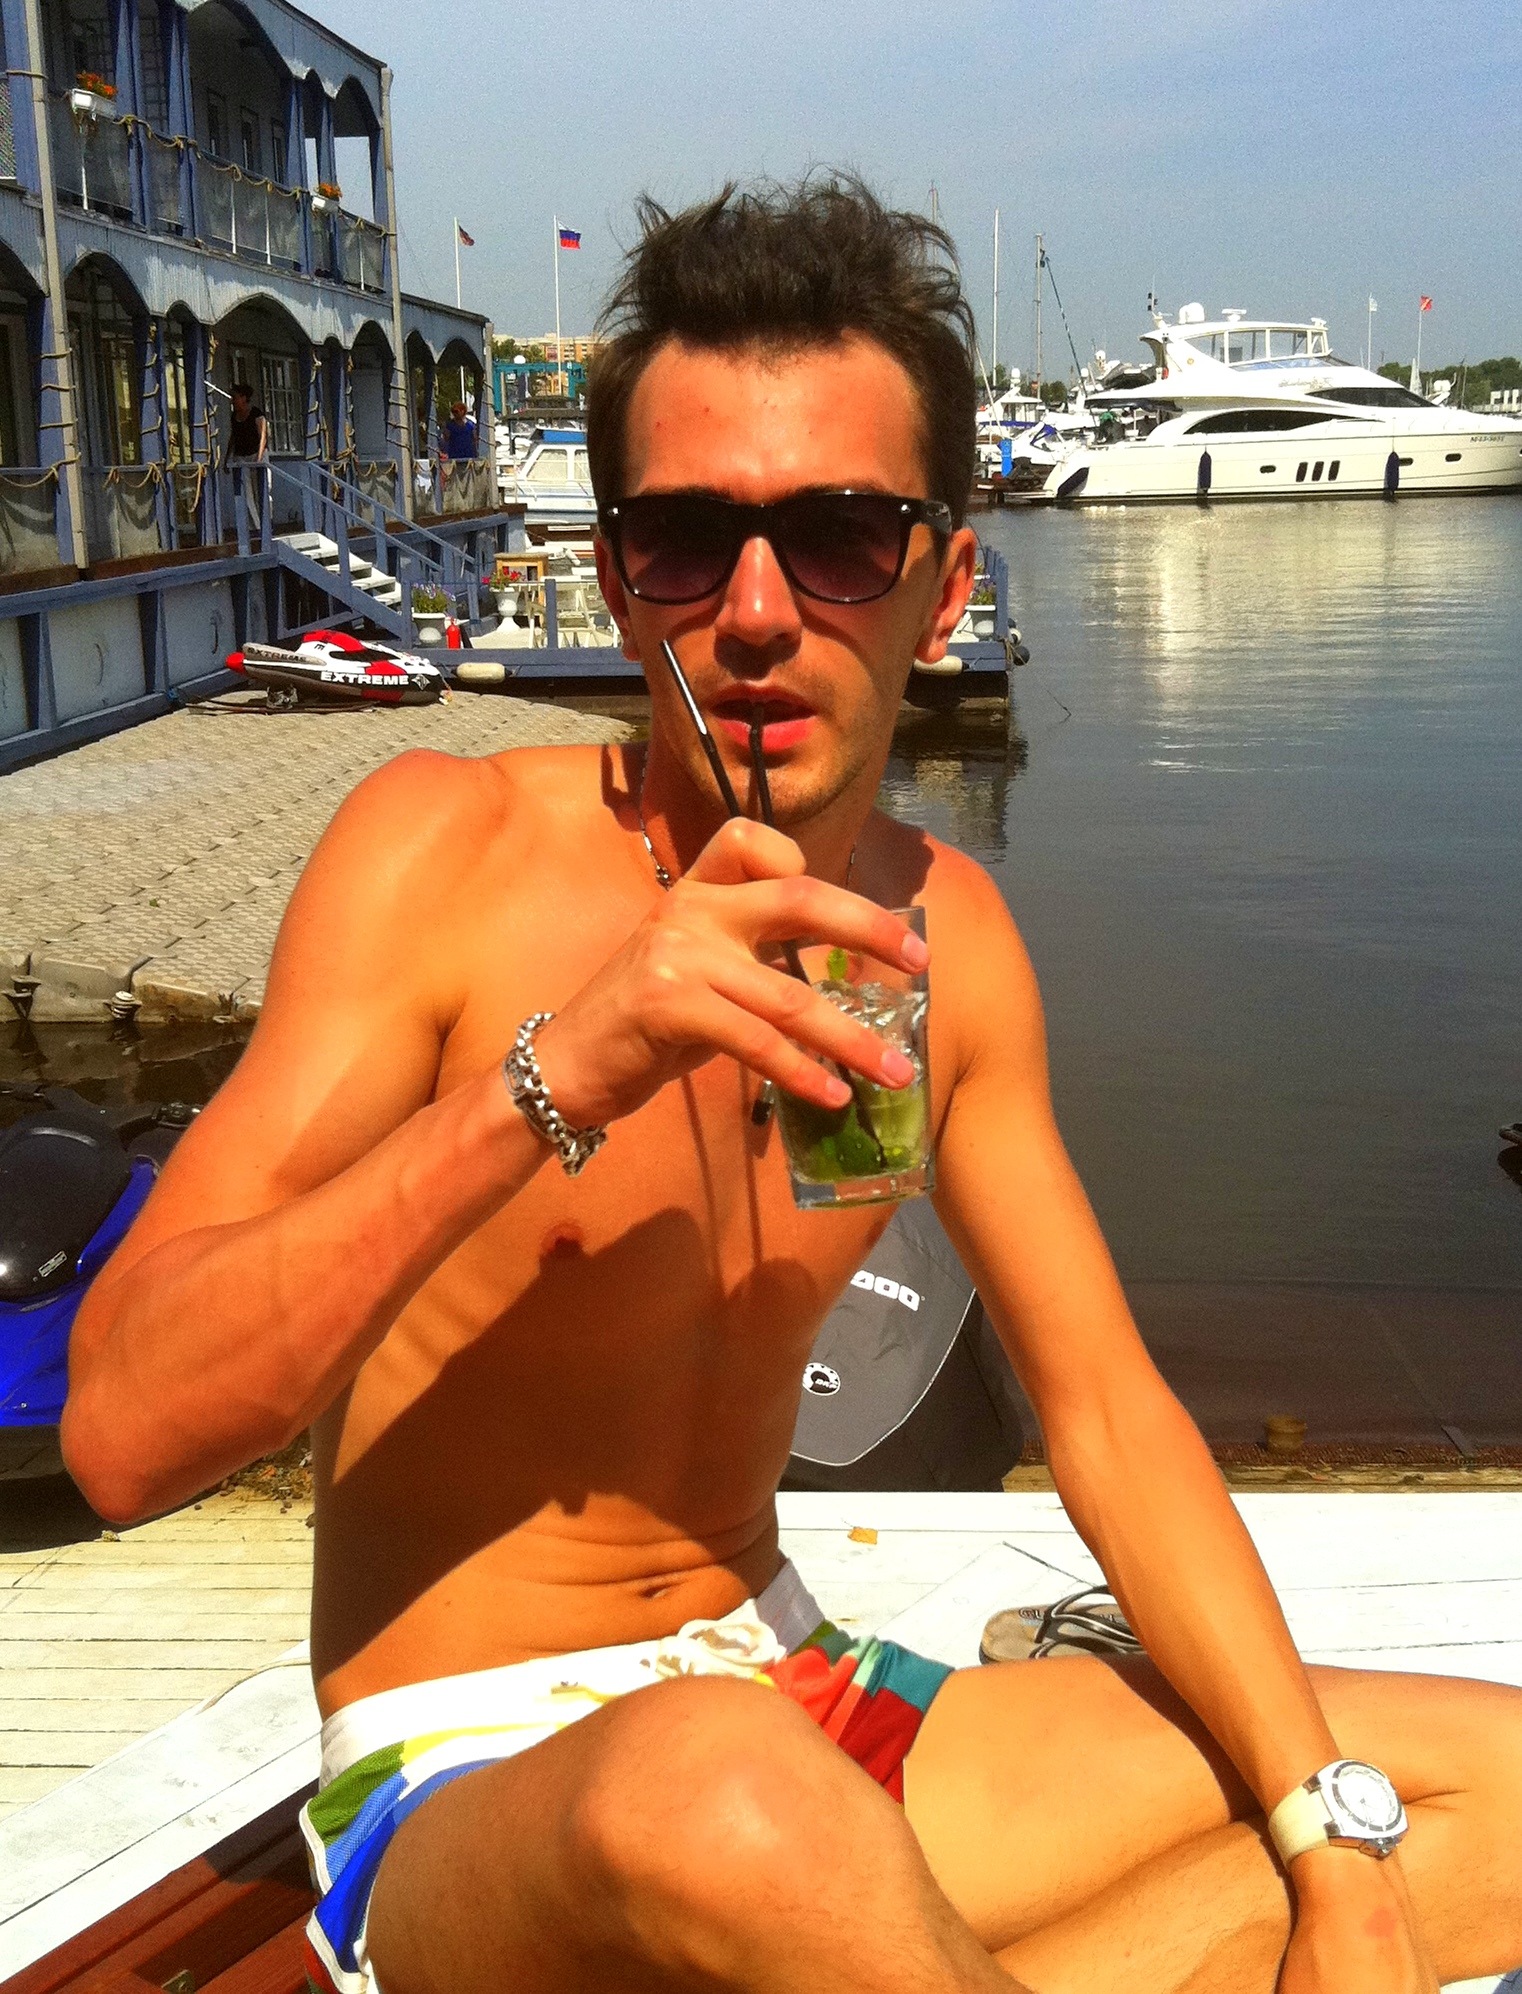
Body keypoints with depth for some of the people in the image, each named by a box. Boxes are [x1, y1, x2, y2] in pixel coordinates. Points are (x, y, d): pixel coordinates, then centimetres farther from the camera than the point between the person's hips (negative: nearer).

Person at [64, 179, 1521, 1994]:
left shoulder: (945, 933, 0)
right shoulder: (446, 852, -15)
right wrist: (556, 1074, -34)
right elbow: (121, 1430, -22)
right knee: (715, 1788, -41)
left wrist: (1335, 1848, -4)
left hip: (790, 1695, 5)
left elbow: (1105, 1411, 5)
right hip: (457, 1788, -4)